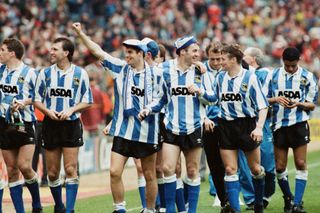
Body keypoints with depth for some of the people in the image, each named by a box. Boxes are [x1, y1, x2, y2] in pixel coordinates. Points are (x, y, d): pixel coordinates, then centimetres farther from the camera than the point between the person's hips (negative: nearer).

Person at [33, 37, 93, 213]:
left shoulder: (80, 74, -1)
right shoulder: (45, 73, 5)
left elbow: (87, 102, 4)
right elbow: (37, 100, 10)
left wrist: (71, 110, -13)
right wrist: (48, 111, -10)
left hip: (71, 124, -2)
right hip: (50, 125, 2)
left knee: (70, 170, -9)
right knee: (52, 172, 6)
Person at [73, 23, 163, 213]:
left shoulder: (155, 74, -3)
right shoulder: (120, 68, 2)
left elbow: (161, 96, 11)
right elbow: (97, 51, 1)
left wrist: (154, 105, -8)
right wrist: (81, 33, -4)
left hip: (147, 131, -2)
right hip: (123, 131, 2)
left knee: (149, 175, 7)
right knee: (115, 172, -7)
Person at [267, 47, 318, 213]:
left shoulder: (307, 77, 0)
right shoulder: (274, 75, 6)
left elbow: (312, 105, 3)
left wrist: (299, 103, -17)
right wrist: (276, 99, -11)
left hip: (299, 124, -2)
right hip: (279, 124, 2)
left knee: (301, 164, -7)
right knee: (280, 167, 2)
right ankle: (288, 198, 22)